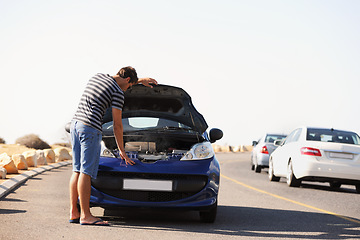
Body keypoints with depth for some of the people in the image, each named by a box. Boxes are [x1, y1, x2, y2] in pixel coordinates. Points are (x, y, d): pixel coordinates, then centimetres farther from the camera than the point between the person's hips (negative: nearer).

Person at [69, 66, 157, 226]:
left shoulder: (98, 77, 18)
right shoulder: (118, 93, -5)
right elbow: (117, 124, -2)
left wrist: (140, 80, 47)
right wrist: (121, 150, 7)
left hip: (75, 124, 9)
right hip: (90, 128, -9)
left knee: (77, 170, 10)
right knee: (86, 172, -10)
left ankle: (74, 212, 11)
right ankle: (85, 215, -11)